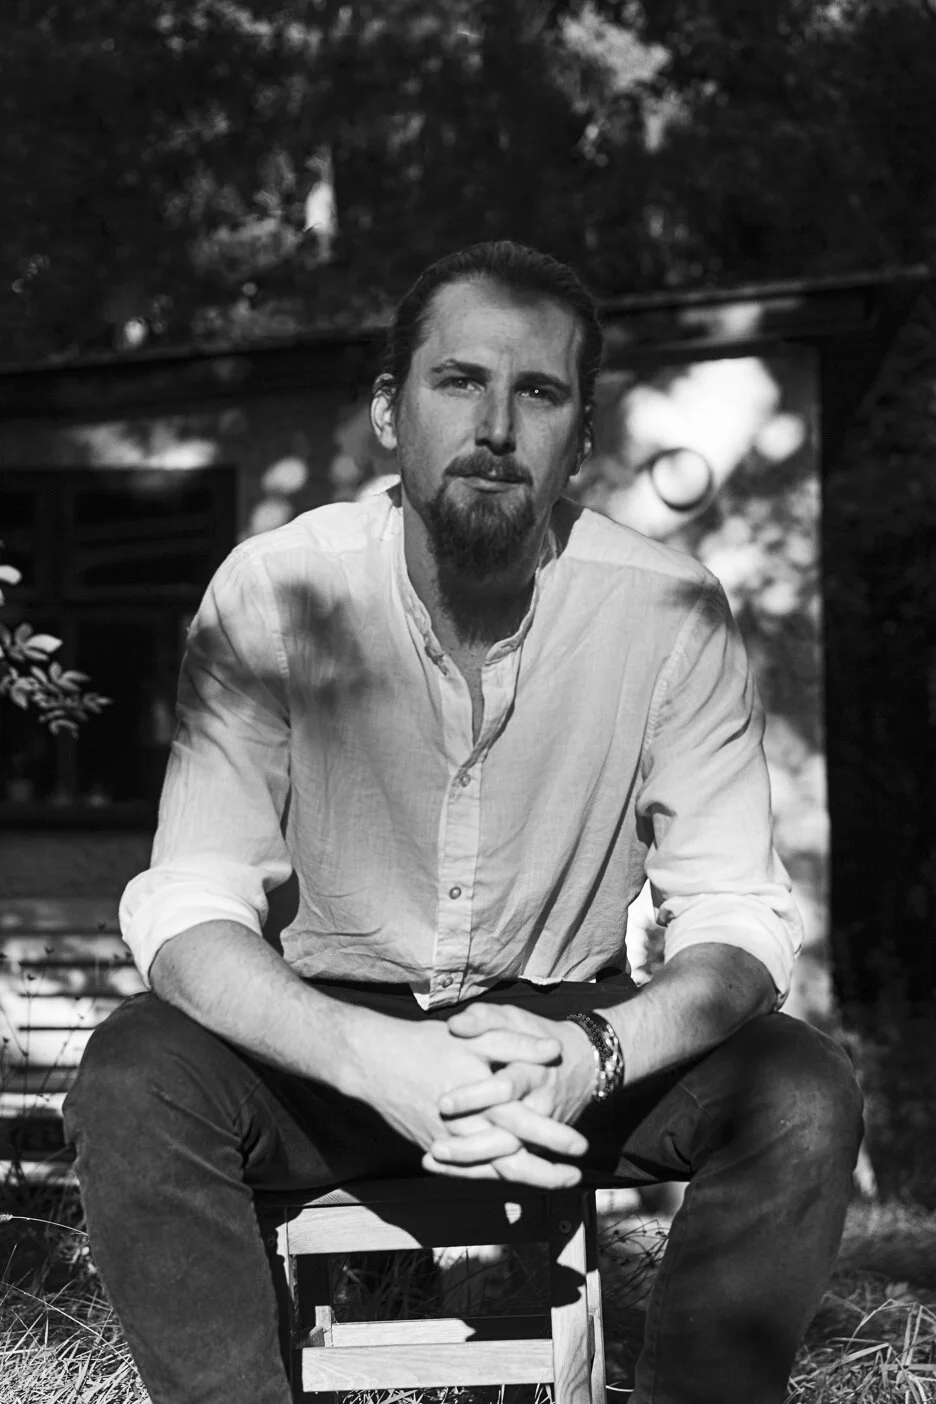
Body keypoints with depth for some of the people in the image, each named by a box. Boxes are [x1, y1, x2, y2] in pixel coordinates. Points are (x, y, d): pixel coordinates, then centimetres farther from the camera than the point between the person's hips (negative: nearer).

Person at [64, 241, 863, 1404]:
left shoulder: (669, 612, -13)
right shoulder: (270, 591, -15)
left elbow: (736, 919, -13)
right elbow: (188, 911, -19)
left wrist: (594, 1053, -35)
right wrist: (373, 1061, -38)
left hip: (575, 1039, 1)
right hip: (333, 1036, -1)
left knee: (801, 1094, -26)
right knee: (133, 1079, -30)